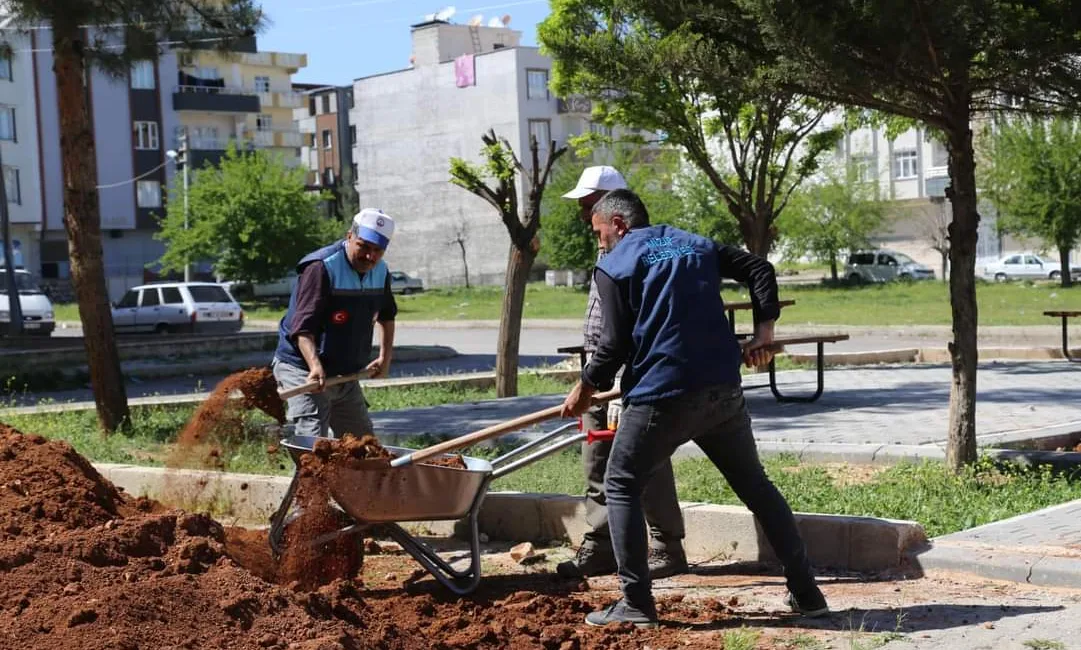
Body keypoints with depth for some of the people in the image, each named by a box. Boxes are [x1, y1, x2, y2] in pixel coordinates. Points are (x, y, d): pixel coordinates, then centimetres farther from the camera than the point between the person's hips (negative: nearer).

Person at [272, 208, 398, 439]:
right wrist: (315, 366, -44)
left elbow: (386, 315, 25)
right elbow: (302, 326, -29)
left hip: (346, 375, 8)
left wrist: (385, 357, 13)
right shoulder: (321, 268, -20)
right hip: (305, 370, -8)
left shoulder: (380, 271, 4)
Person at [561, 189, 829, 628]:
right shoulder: (697, 245, 18)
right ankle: (806, 592, 16)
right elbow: (759, 269, 12)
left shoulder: (613, 267, 1)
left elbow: (615, 343, -6)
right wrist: (763, 330, 8)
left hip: (660, 398, -5)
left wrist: (585, 388, 8)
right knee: (755, 485, 15)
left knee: (622, 488, 10)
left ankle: (636, 605, 3)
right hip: (722, 391, 5)